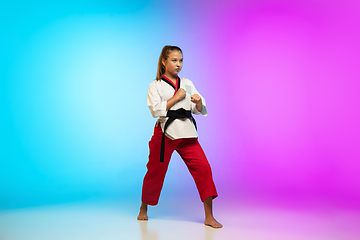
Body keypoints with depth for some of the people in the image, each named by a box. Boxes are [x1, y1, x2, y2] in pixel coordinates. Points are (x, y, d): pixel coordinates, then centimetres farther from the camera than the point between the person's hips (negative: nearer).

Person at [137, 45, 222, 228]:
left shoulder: (187, 84, 13)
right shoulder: (155, 85, 3)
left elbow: (200, 110, 10)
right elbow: (156, 110, -10)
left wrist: (199, 101, -13)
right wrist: (176, 98, -12)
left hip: (187, 133, 3)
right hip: (165, 133, -3)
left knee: (203, 168, -10)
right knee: (155, 171, 7)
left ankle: (209, 216, -2)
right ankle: (143, 209, 34)